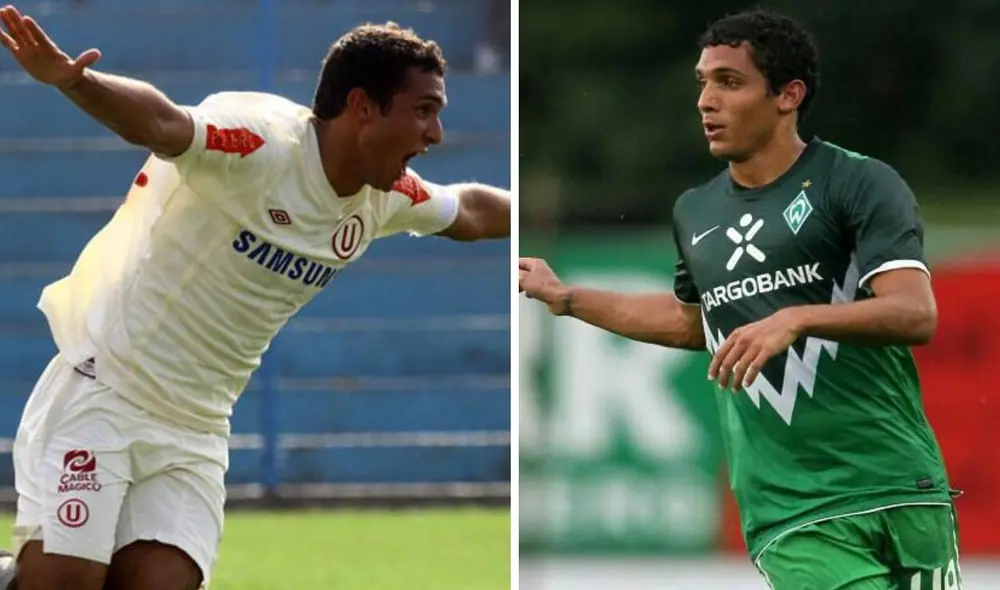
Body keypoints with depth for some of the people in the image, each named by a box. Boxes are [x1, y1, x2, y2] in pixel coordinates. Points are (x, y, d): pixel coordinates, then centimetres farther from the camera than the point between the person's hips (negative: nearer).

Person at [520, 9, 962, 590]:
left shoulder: (861, 183, -2)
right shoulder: (695, 212, 16)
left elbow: (917, 315, -14)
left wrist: (796, 319, -27)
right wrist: (565, 297, 37)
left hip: (900, 491, -2)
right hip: (792, 517, 2)